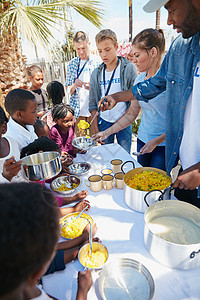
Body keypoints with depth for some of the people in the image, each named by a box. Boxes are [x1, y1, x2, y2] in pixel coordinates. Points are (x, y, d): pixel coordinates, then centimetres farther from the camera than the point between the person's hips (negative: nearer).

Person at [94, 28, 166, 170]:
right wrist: (107, 132, 7)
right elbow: (131, 114, 11)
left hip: (164, 144, -5)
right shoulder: (140, 79, 5)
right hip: (143, 140, 6)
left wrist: (156, 141, -18)